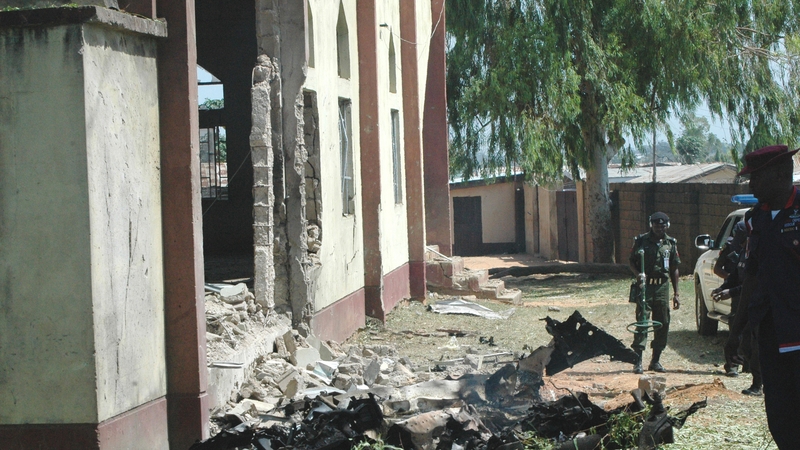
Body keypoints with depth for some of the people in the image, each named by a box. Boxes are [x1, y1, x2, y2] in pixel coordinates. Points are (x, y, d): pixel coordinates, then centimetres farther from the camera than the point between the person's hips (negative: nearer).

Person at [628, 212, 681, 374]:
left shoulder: (671, 243, 8)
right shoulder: (641, 241, 0)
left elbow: (674, 269, 12)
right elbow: (632, 262, 5)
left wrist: (676, 293, 10)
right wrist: (638, 274, -17)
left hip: (662, 287, 3)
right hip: (645, 286, -3)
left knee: (663, 324, 5)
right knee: (642, 321, -10)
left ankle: (656, 361, 16)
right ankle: (638, 361, -10)